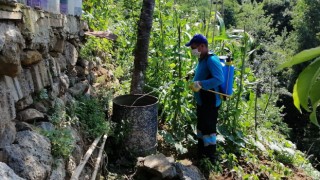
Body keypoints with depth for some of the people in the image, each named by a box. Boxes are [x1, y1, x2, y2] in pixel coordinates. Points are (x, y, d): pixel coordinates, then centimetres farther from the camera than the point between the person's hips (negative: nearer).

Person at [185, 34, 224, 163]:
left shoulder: (211, 60, -23)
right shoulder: (202, 59, 7)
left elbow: (219, 79, -34)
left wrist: (200, 84, -38)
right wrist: (194, 81, 12)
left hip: (210, 103, -10)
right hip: (201, 102, 10)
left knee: (209, 130, 2)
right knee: (201, 128, 21)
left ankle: (210, 160, 18)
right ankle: (200, 155, 37)